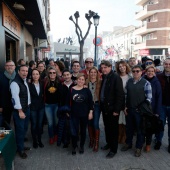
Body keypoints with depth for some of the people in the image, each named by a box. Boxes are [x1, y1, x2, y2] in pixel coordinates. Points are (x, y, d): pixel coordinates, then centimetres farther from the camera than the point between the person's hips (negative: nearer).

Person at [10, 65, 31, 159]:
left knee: (25, 129, 17)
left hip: (27, 108, 8)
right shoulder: (15, 83, -19)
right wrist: (20, 111, -20)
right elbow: (15, 98, -22)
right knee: (20, 130, 3)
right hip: (19, 110, -8)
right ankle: (20, 149, 20)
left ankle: (22, 145, 36)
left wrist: (28, 106, 11)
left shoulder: (25, 81, 8)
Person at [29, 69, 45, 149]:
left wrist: (43, 103, 0)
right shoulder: (29, 85, -10)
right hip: (33, 107, -3)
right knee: (34, 124, 7)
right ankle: (34, 141, 25)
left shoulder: (42, 84, 2)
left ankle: (39, 140, 28)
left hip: (41, 107, 3)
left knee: (40, 124, 12)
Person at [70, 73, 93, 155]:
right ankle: (74, 147, 20)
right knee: (74, 131, 1)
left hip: (84, 114, 0)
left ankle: (82, 146, 31)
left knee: (83, 131, 13)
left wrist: (90, 112, -4)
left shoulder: (86, 90, -3)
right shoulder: (71, 90, -3)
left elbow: (90, 102, -1)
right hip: (74, 114, 0)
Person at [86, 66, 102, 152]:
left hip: (96, 104, -3)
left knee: (95, 123, -5)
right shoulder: (86, 82, 3)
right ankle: (91, 140, 29)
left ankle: (96, 142, 11)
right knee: (89, 123, 11)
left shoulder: (100, 82, -4)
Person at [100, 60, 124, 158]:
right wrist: (102, 105, 7)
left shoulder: (116, 77, -15)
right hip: (105, 107, 7)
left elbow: (120, 94, -18)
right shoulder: (104, 77, 8)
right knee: (107, 127, 18)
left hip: (112, 108, -7)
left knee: (113, 128, 5)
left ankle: (113, 149, 18)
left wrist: (116, 109, -19)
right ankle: (109, 143, 37)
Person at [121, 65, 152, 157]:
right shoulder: (129, 81, 5)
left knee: (140, 129, 10)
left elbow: (149, 98, -8)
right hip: (129, 109, 4)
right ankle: (128, 143, 37)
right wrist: (125, 106, 4)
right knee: (129, 128, 18)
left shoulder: (146, 83, -8)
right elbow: (126, 94, 8)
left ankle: (139, 147, 26)